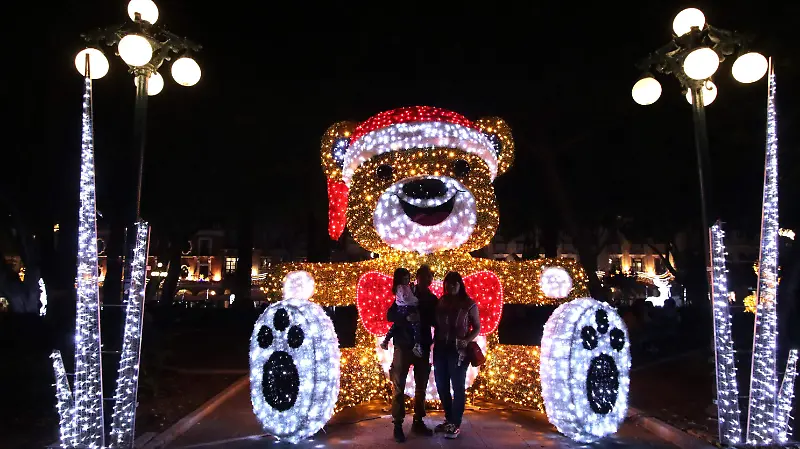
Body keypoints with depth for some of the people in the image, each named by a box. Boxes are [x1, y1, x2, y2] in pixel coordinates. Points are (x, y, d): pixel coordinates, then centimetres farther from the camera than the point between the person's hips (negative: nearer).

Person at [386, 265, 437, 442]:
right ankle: (398, 425, 2)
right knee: (399, 386, -3)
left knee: (421, 386, 8)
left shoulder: (433, 299, 7)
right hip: (404, 346, -3)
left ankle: (418, 422, 19)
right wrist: (406, 317, -24)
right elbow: (390, 315, -7)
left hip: (423, 347, 3)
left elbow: (435, 321, 12)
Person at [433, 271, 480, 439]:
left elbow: (477, 327, -2)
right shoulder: (441, 302, 4)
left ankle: (456, 424, 15)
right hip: (440, 349, 5)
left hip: (458, 351, -5)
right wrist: (434, 341, -5)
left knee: (458, 387, 5)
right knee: (441, 386, 12)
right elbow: (436, 324, 8)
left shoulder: (469, 304, -6)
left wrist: (466, 341, -17)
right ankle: (448, 420, 29)